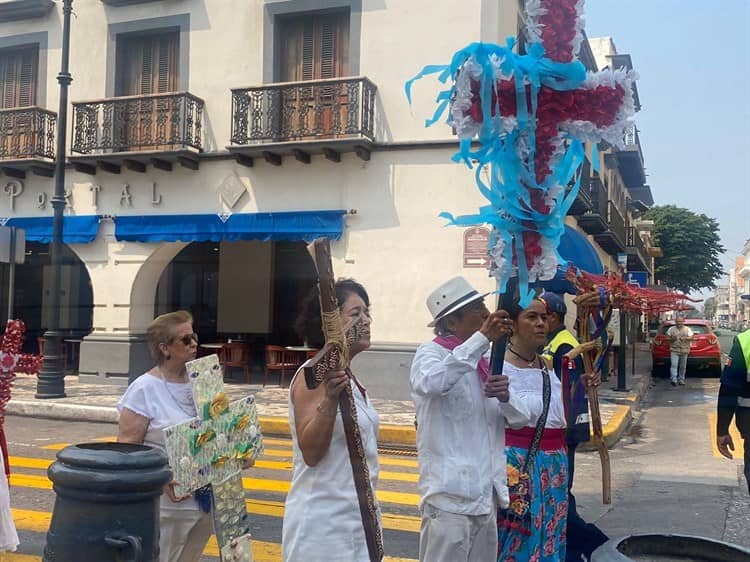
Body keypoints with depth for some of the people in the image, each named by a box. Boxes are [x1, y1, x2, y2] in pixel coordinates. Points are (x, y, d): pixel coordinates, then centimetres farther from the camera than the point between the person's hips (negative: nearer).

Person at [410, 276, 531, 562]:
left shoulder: (484, 360, 14)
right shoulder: (430, 353, -8)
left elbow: (520, 418, 11)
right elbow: (431, 383, -33)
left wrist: (505, 396, -11)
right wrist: (482, 338, -33)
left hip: (486, 493, 8)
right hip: (450, 493, -8)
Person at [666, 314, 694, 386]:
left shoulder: (687, 329, 7)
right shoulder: (671, 329, 7)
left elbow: (691, 337, -1)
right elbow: (667, 338, 8)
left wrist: (685, 338, -19)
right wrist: (672, 339, -13)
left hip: (684, 350, 1)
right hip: (674, 350, -1)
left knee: (683, 366, 8)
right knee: (674, 365, -14)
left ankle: (681, 379, 19)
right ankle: (674, 379, -19)